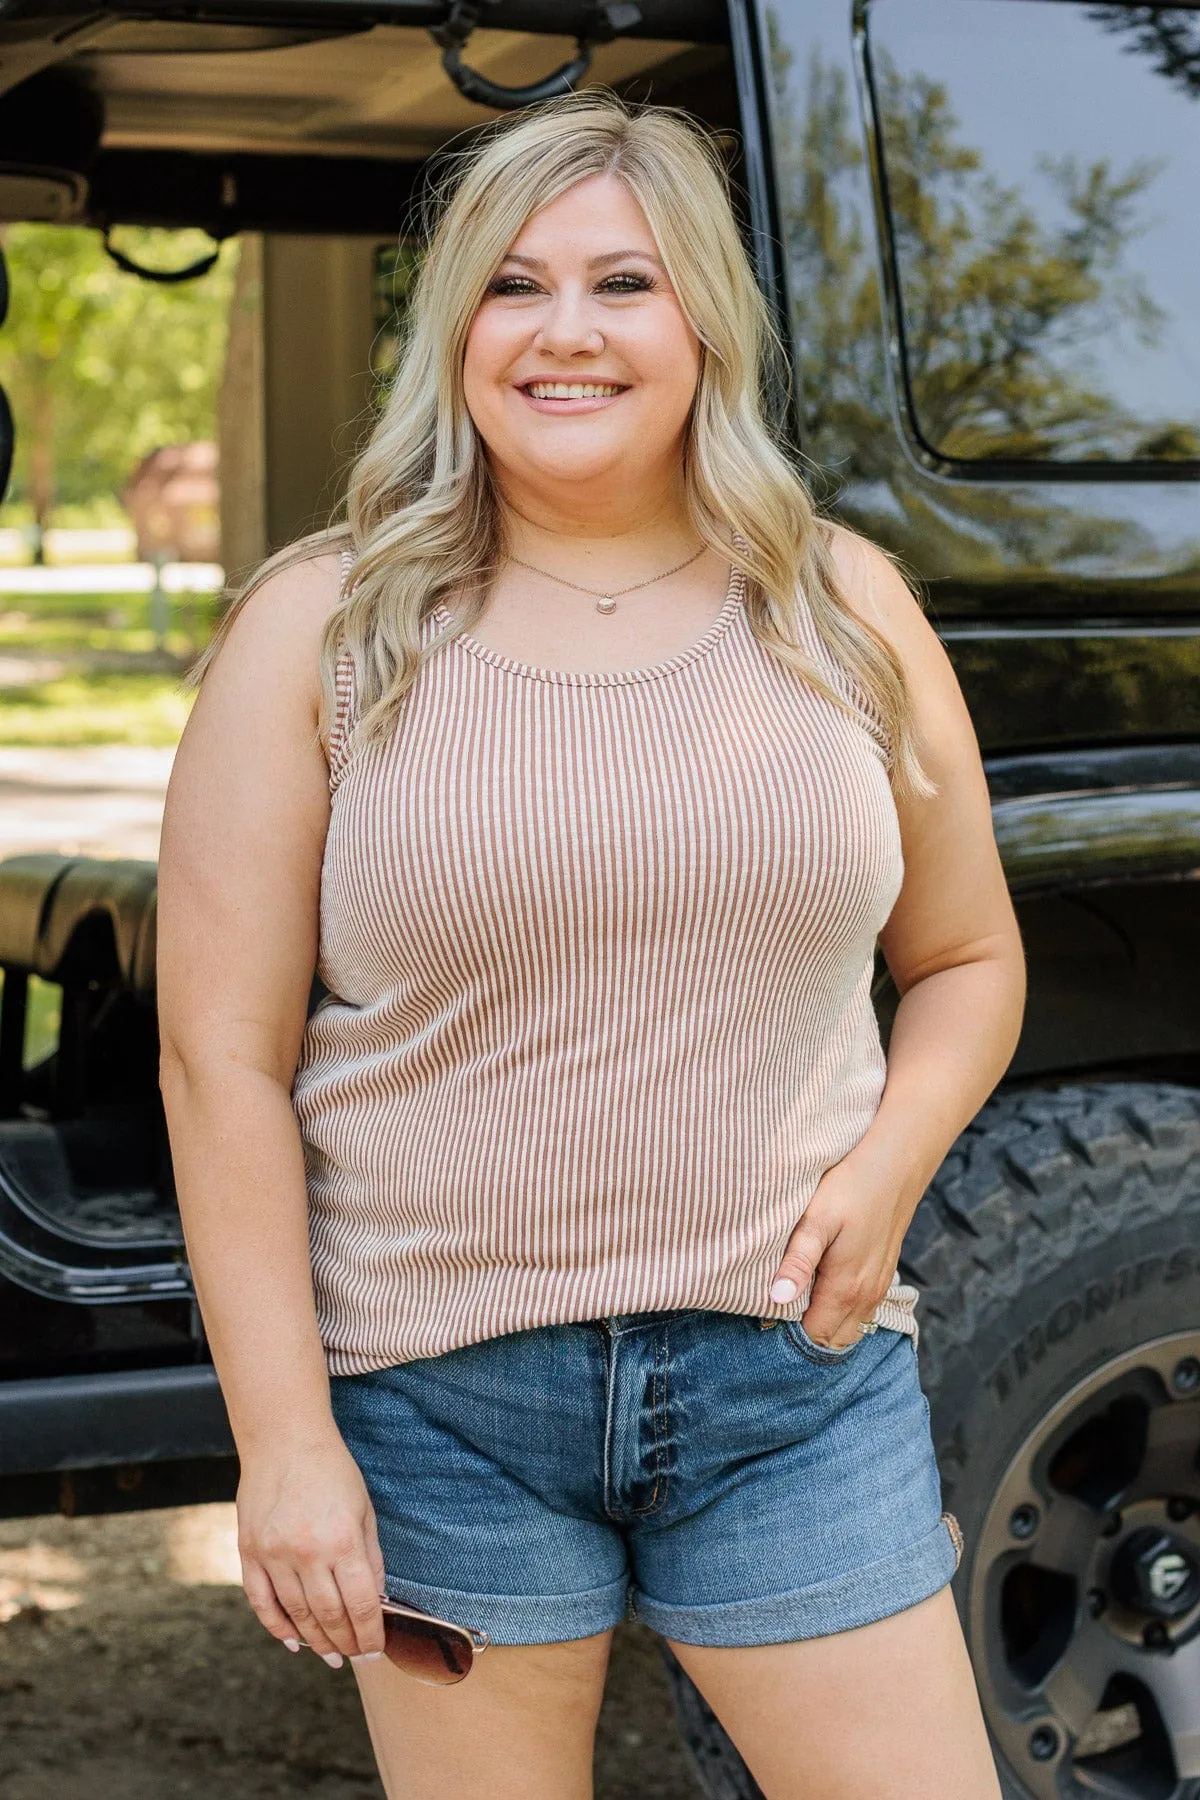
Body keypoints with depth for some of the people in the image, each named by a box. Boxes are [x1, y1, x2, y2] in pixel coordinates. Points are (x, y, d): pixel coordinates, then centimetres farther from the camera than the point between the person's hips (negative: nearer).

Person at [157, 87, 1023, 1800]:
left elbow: (968, 961, 16)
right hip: (439, 1399, -2)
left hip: (792, 1379, 2)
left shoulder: (844, 609, 6)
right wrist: (282, 1441, -9)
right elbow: (222, 1054, -4)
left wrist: (888, 1165, -5)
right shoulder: (324, 631, -2)